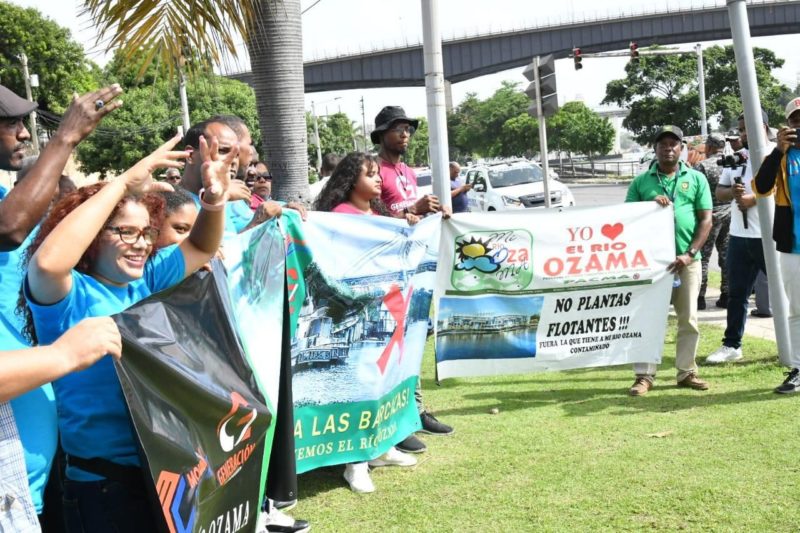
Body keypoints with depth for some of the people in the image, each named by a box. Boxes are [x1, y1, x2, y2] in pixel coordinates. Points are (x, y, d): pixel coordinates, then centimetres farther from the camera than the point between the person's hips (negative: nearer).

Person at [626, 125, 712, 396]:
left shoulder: (696, 179, 7)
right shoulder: (641, 181, 7)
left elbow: (706, 220, 2)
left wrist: (689, 254, -9)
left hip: (687, 260, 1)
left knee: (688, 319, 7)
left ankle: (686, 372, 18)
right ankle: (644, 375, 4)